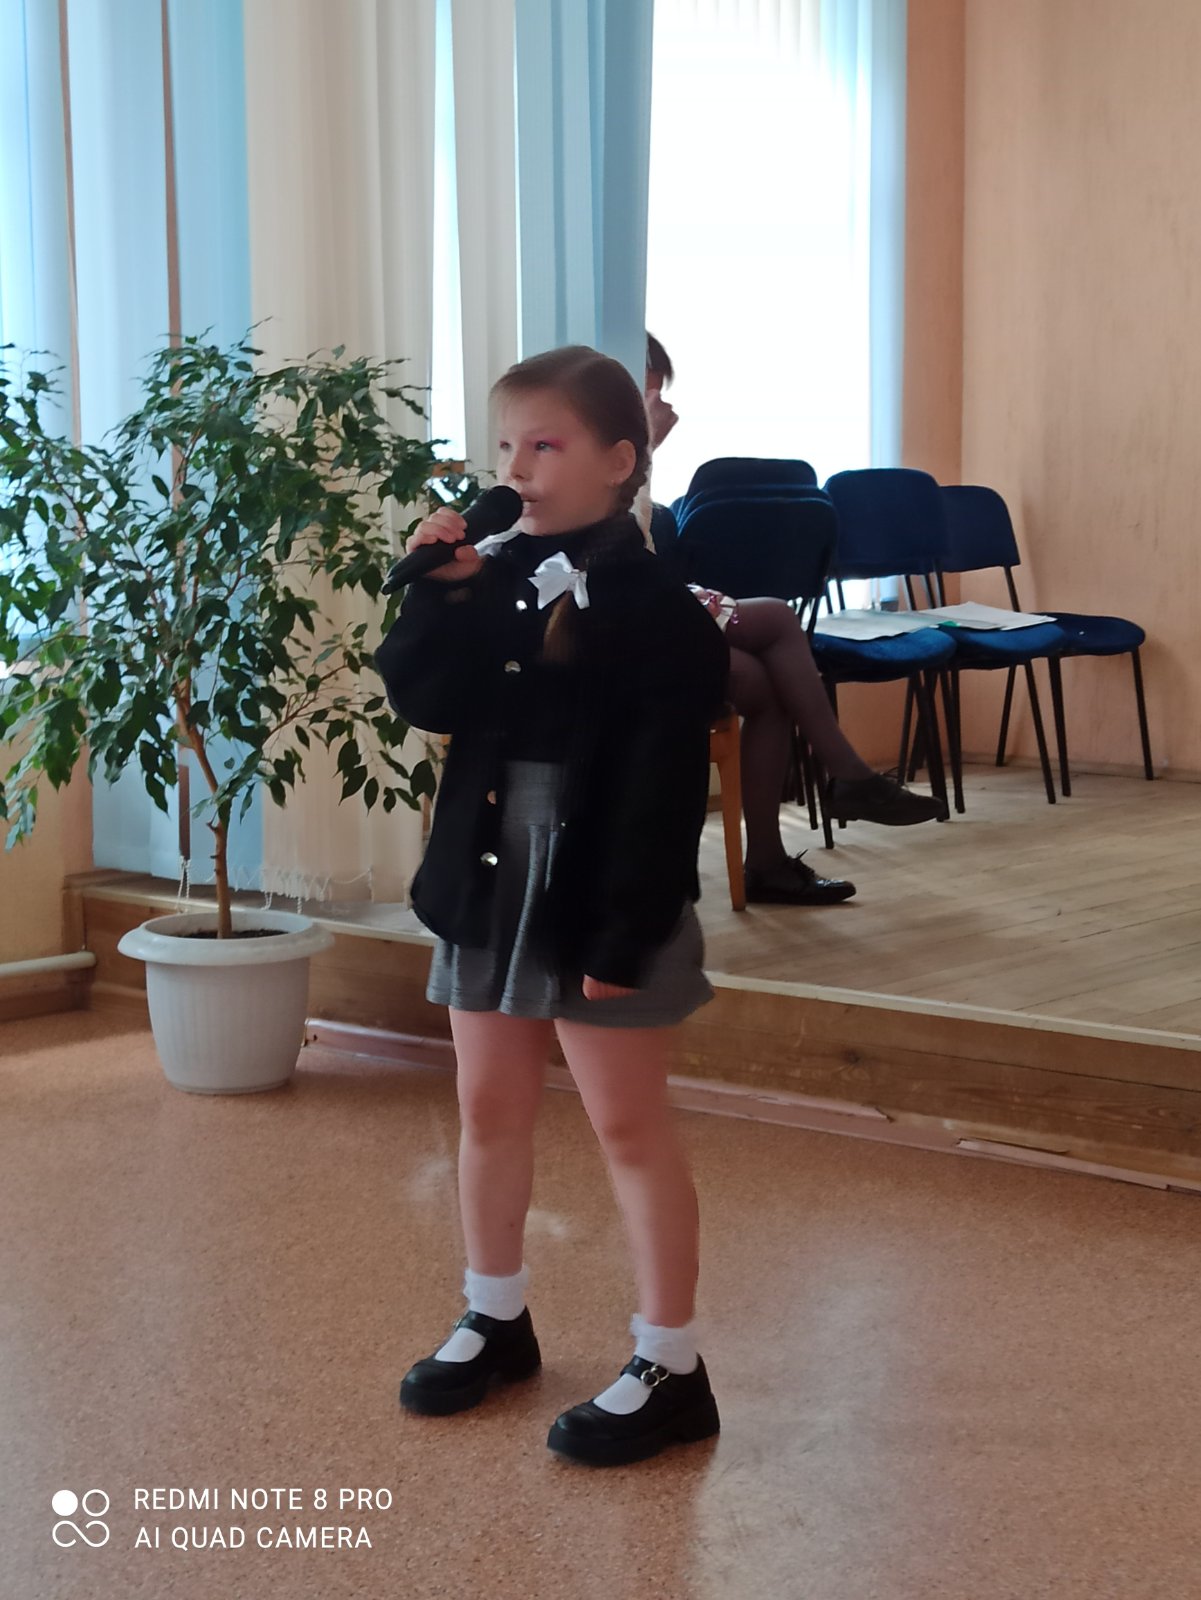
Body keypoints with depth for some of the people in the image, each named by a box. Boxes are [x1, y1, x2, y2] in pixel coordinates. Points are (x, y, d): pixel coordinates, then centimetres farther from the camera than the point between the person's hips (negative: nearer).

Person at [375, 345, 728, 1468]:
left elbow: (663, 788, -16)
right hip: (490, 882, 7)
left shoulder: (654, 607, -13)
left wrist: (626, 934, -19)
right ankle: (494, 1319, 35)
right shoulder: (495, 579, 5)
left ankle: (669, 1367, 13)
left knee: (629, 1126, 2)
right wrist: (440, 593, -14)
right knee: (489, 1110, 17)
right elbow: (421, 698, -3)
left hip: (600, 902, -6)